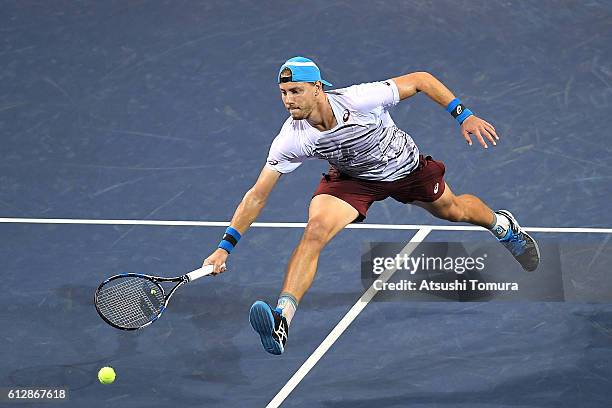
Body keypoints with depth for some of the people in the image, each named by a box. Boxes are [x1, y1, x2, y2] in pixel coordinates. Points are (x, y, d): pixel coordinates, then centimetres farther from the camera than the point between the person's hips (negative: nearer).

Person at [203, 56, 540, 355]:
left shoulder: (360, 100, -38)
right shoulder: (291, 140, -30)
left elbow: (421, 80, -24)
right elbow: (257, 196, -24)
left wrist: (464, 115, -27)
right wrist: (225, 246, -30)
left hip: (406, 167, 0)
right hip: (352, 179, 0)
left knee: (453, 211, 23)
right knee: (315, 230, -26)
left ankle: (502, 224, 60)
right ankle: (282, 321, -30)